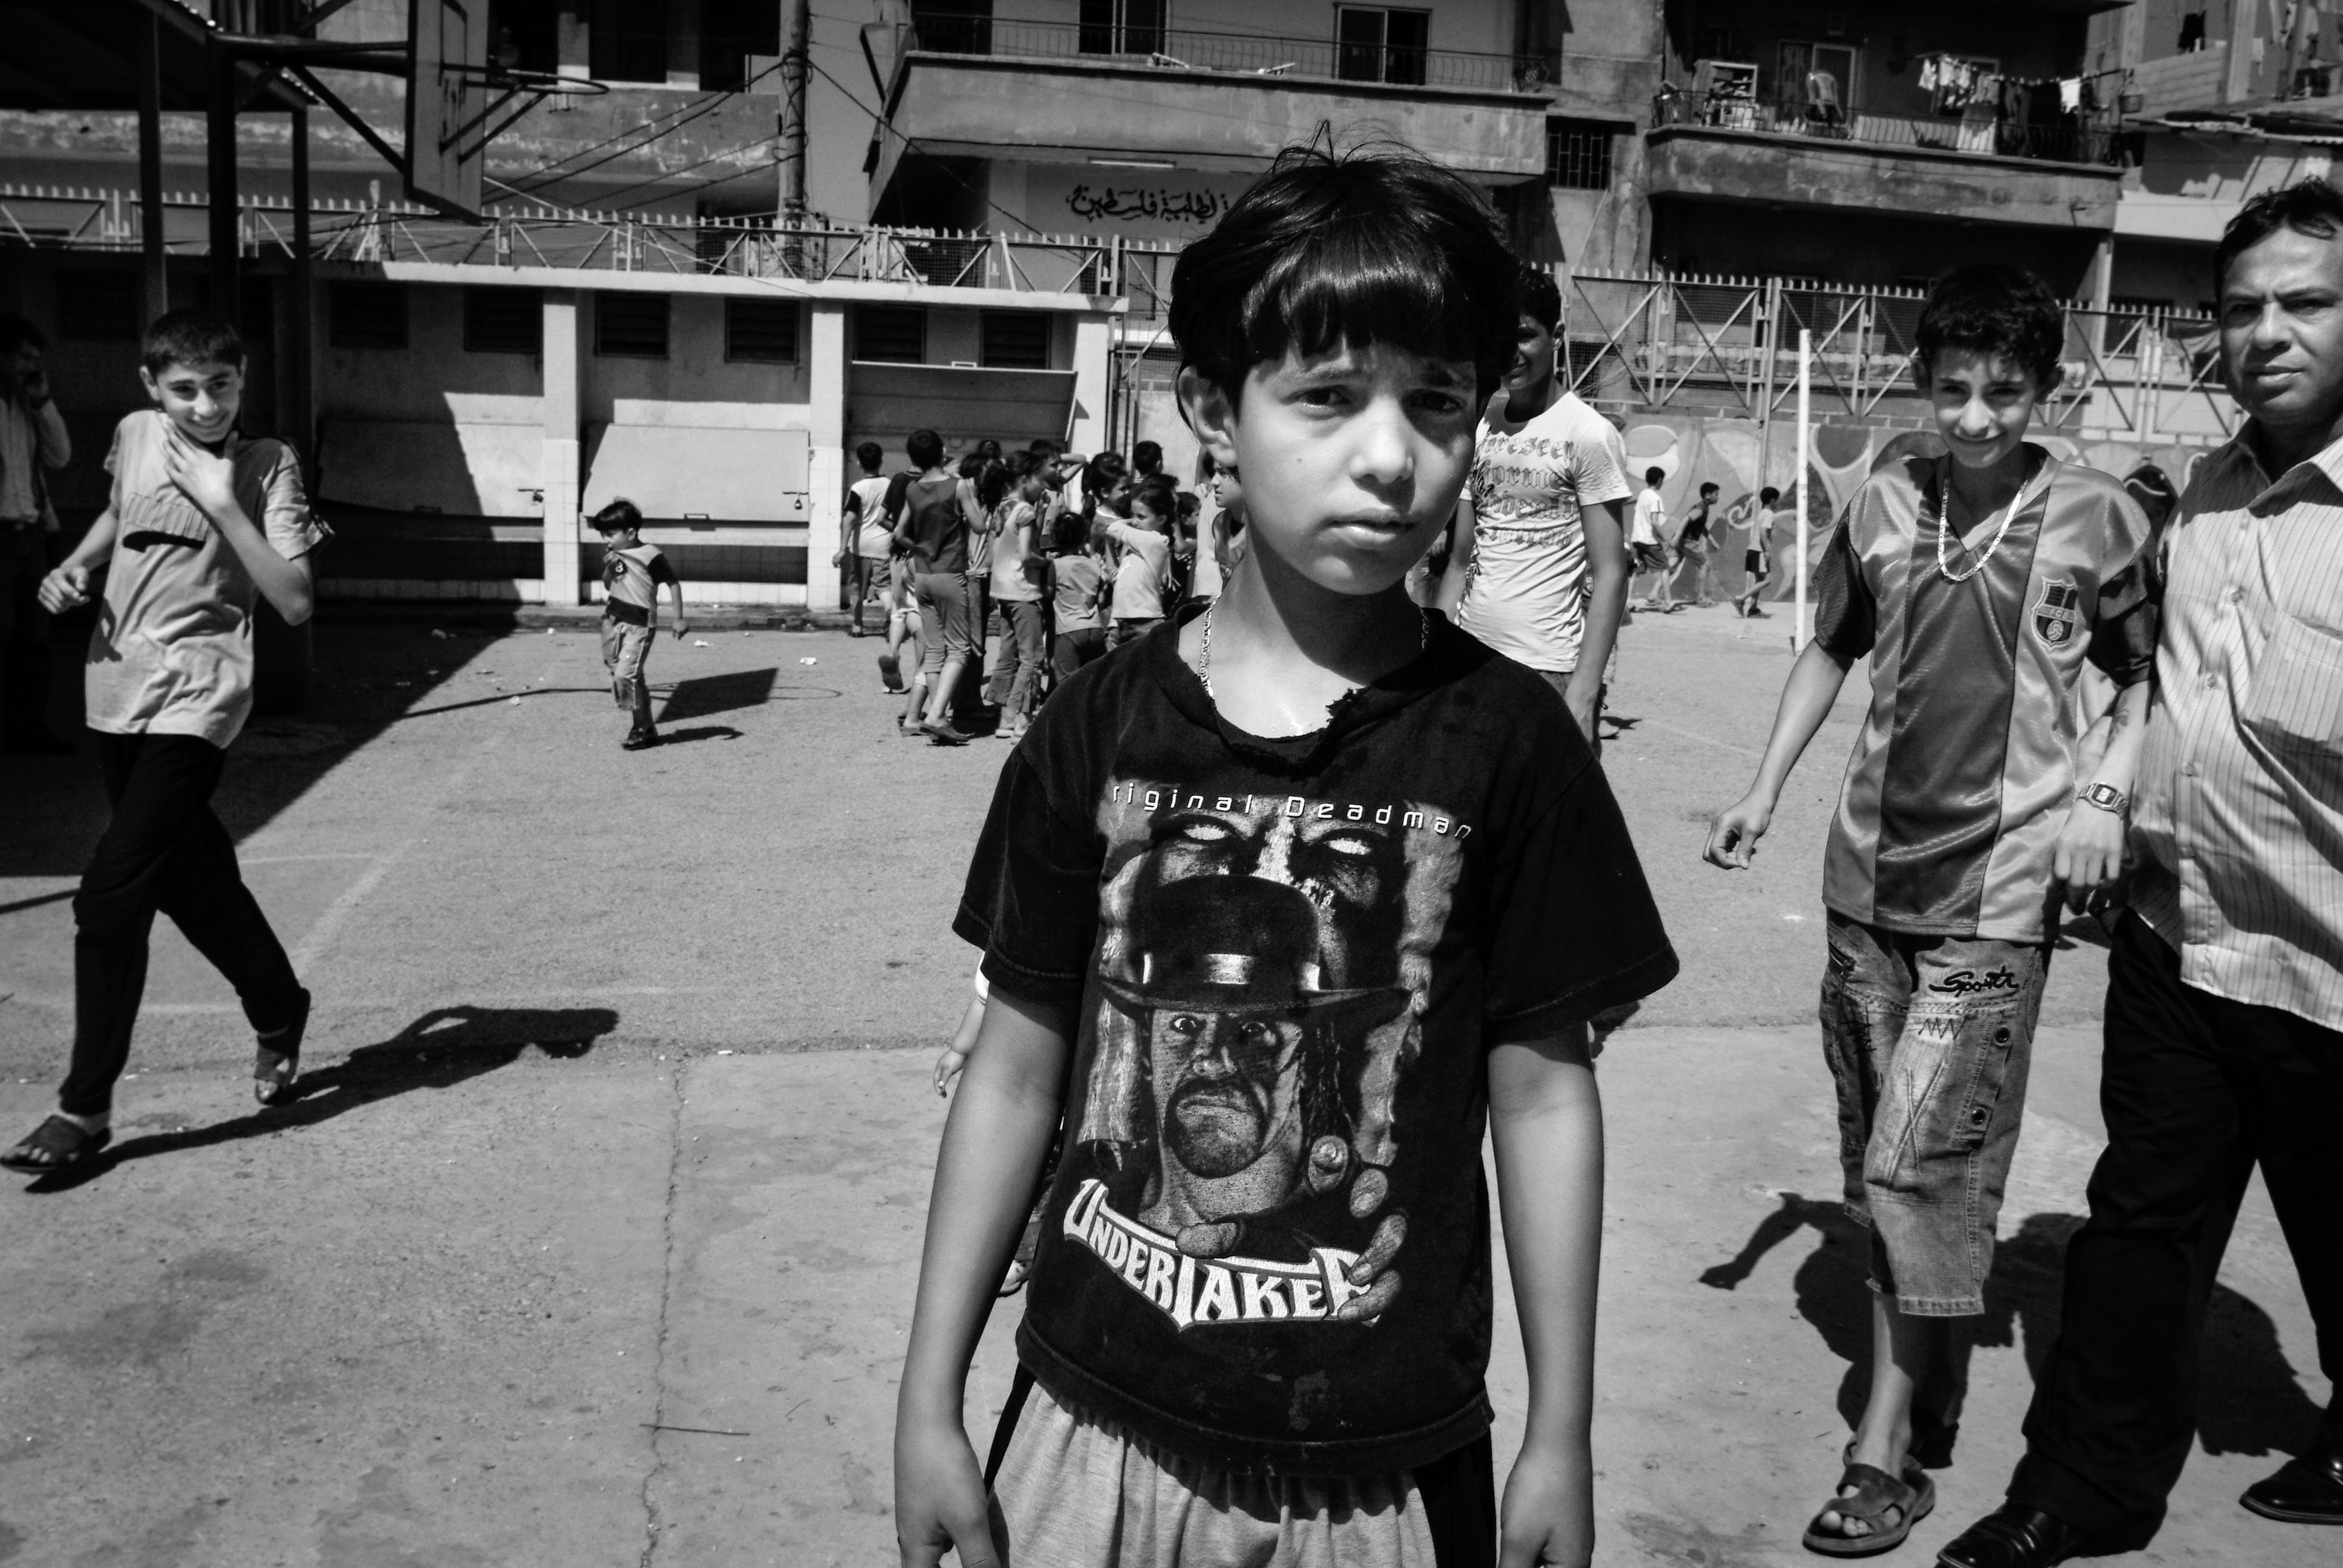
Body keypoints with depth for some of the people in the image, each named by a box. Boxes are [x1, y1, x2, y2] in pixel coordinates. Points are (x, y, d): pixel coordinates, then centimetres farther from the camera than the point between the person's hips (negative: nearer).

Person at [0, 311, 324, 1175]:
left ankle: (85, 1106, -2)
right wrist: (75, 566, 10)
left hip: (195, 700, -6)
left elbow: (296, 602, -15)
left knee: (111, 893, -13)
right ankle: (279, 1014, 41)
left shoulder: (267, 465, -8)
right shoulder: (135, 435, 6)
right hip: (117, 690, 6)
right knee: (191, 879, 18)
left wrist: (224, 506, -20)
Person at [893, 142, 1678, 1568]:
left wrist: (1563, 1441, 0)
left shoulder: (1504, 738, -10)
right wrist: (930, 1405, 2)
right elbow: (1017, 1073, 0)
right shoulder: (1099, 729, -6)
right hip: (1096, 1430, 1)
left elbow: (1544, 1090, -4)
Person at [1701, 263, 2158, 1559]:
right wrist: (1764, 789, 11)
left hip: (1997, 891, -4)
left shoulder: (2098, 518, -4)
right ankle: (1923, 1376, 33)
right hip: (1870, 873, 4)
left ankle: (1889, 1447, 6)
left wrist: (2104, 792, -8)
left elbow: (2148, 679, 7)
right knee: (1877, 1165, 13)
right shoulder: (1883, 503, 4)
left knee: (1922, 1166, -7)